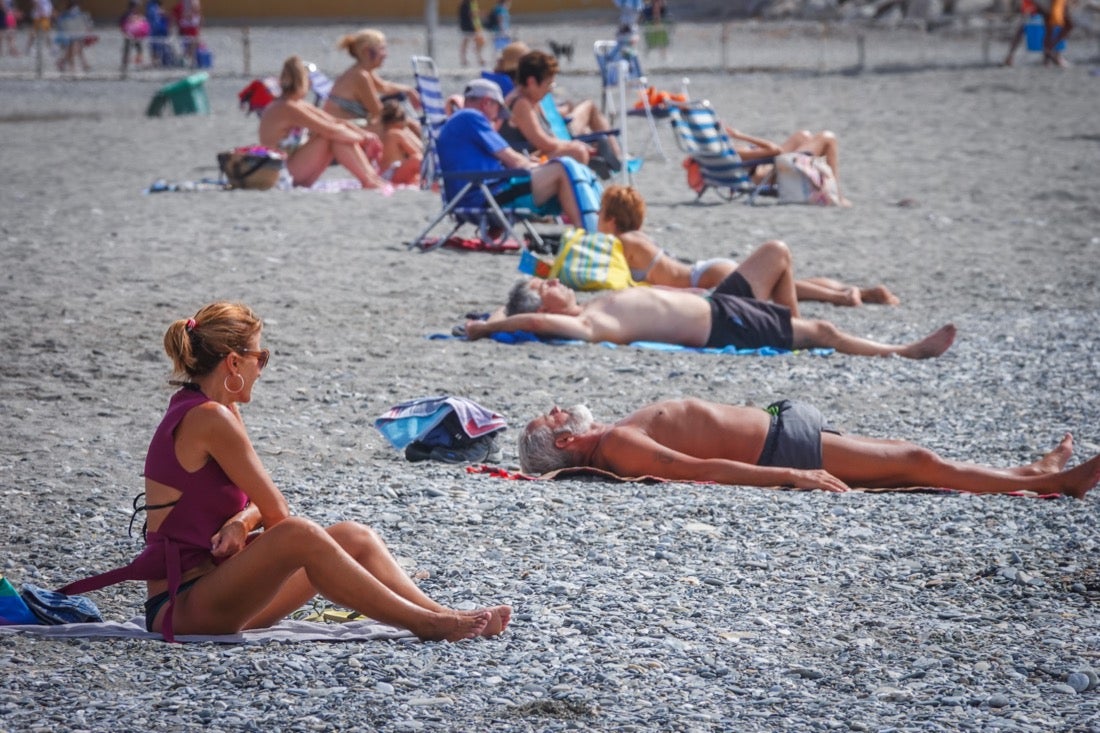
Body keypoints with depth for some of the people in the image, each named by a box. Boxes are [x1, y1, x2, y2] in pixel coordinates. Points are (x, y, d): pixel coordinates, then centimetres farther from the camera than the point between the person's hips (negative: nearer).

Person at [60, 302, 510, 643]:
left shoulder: (220, 413, 14)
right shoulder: (210, 418, -17)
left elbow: (259, 505, 12)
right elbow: (277, 511, -12)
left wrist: (240, 523, -9)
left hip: (218, 586, 10)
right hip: (183, 606, -10)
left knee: (352, 537, 2)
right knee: (297, 535, -32)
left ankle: (439, 615, -9)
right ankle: (426, 625, -29)